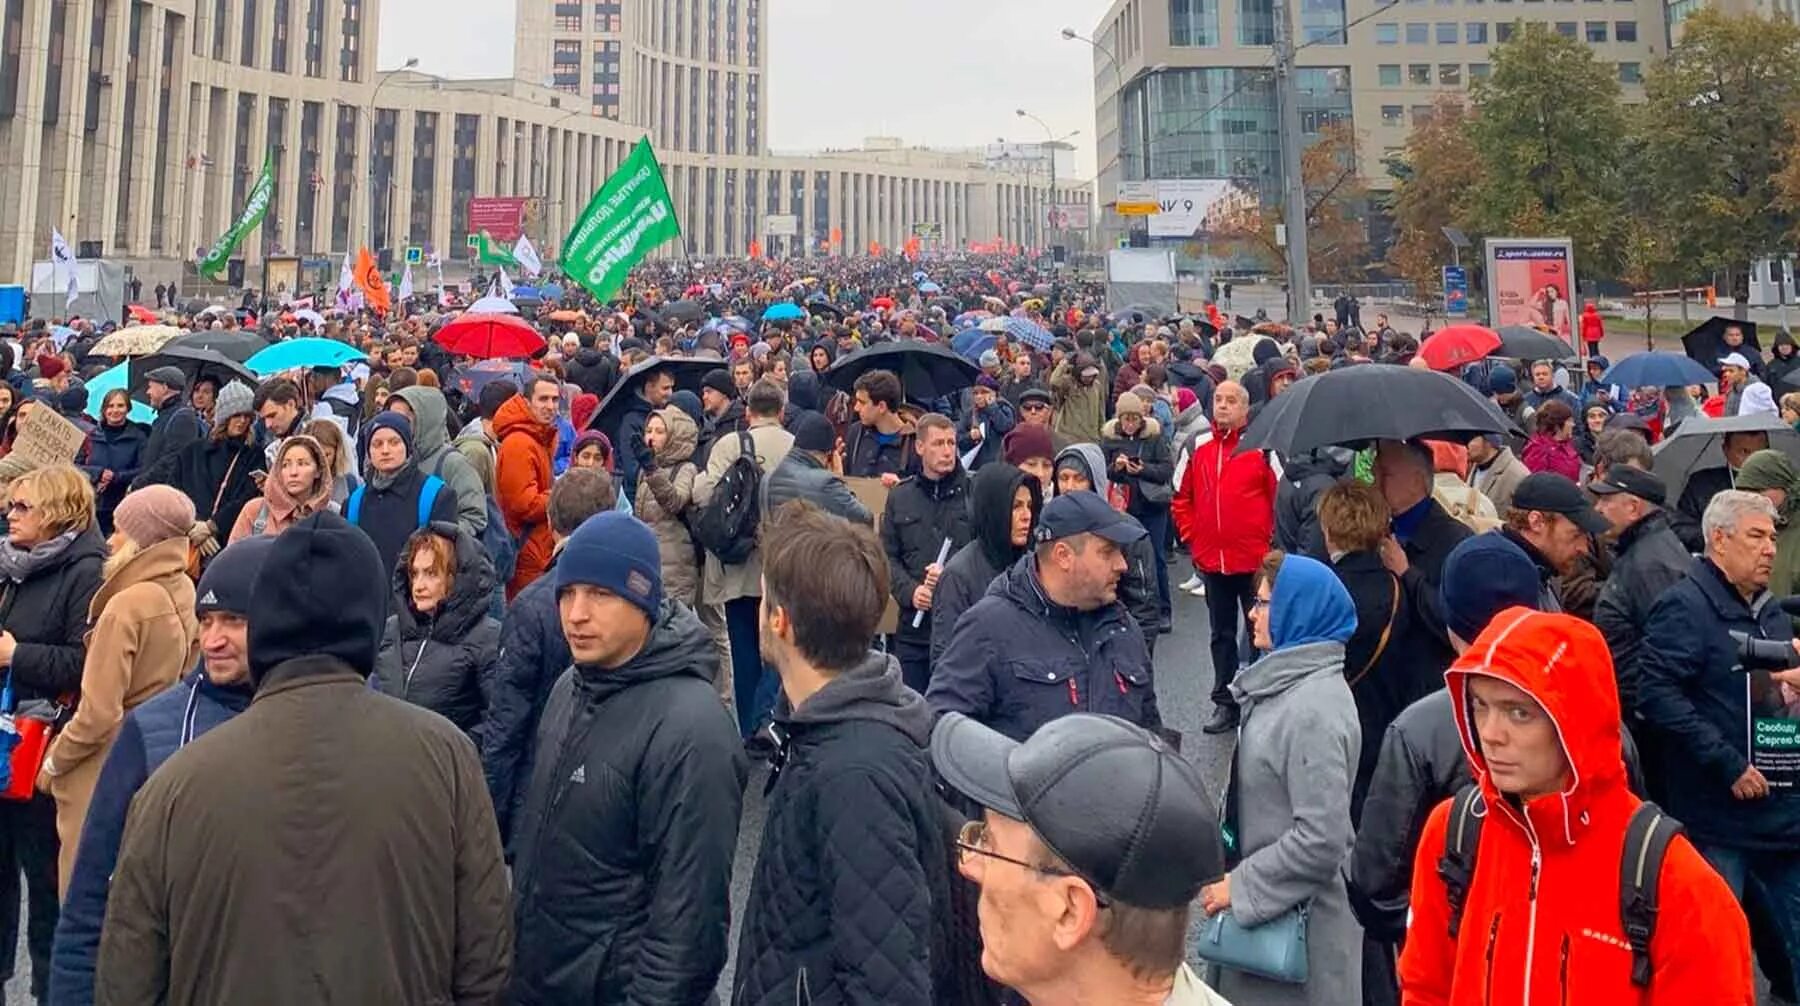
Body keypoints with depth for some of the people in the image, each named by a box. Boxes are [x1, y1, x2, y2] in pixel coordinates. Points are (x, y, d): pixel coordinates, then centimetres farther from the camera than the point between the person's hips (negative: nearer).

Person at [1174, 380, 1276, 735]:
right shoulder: (1197, 446, 6)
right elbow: (1182, 497, 15)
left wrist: (1270, 539, -5)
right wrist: (1193, 537, 8)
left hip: (1255, 559, -4)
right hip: (1211, 559, 4)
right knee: (1222, 634, 13)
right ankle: (1225, 702, 23)